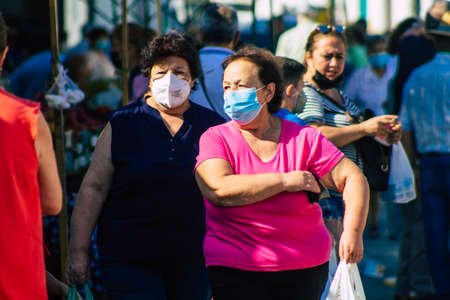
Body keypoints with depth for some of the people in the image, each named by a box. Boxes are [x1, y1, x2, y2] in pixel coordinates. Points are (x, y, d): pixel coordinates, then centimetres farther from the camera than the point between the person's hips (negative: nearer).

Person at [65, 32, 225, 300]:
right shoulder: (123, 124, 2)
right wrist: (78, 250, -4)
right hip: (129, 261, -2)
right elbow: (94, 188, 1)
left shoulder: (212, 125, 6)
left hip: (192, 259, 2)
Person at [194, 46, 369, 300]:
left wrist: (353, 231, -13)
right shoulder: (215, 138, 0)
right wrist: (286, 181, -13)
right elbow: (220, 190, -17)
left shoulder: (304, 138, 4)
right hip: (235, 272, -2)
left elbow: (353, 178, 3)